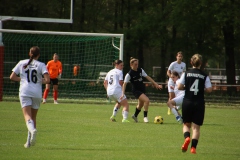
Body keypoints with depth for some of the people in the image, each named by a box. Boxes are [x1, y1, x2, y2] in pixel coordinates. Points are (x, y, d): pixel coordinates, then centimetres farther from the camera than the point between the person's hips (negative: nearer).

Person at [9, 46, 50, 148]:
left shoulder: (22, 63, 9)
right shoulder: (41, 65, 4)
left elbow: (12, 77, 7)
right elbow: (47, 80, -9)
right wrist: (41, 81, 12)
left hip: (24, 91, -1)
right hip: (37, 93, 1)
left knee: (27, 115, -11)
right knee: (33, 117, 14)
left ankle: (32, 129, -44)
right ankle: (29, 141, 13)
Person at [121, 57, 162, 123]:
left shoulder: (140, 70, 0)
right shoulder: (129, 74, -15)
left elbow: (147, 77, 3)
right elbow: (124, 84, -15)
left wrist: (156, 84, 1)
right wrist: (123, 93, -24)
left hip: (142, 89, 6)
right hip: (136, 90, -6)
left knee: (141, 104, 18)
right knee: (146, 100, -24)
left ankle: (135, 116, 45)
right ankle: (145, 117, -13)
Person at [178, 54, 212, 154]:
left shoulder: (186, 74, -1)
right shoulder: (205, 76, -1)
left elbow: (179, 87, -6)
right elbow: (209, 89, -6)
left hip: (187, 102, 0)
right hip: (199, 103, 0)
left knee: (186, 124, 15)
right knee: (196, 127, 6)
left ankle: (186, 137, -15)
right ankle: (193, 147, -6)